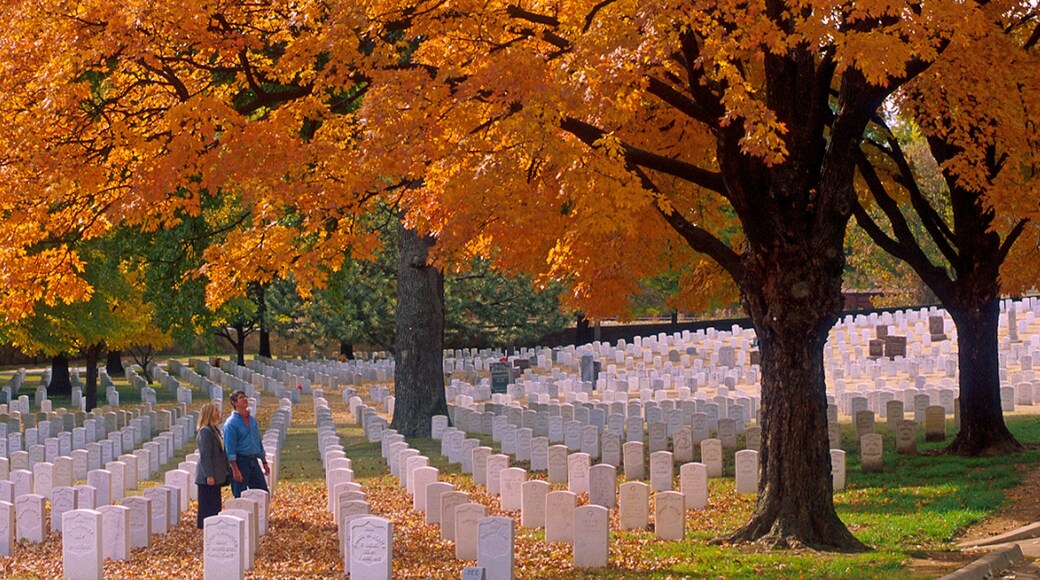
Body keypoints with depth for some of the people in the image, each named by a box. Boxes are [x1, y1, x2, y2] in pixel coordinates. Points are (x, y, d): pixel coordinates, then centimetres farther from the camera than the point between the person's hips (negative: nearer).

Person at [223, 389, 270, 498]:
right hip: (240, 461, -7)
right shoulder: (231, 423, -9)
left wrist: (264, 462, 16)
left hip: (254, 461, 7)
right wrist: (235, 470, -18)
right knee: (240, 497, -2)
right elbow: (230, 449, -13)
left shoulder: (253, 420, 13)